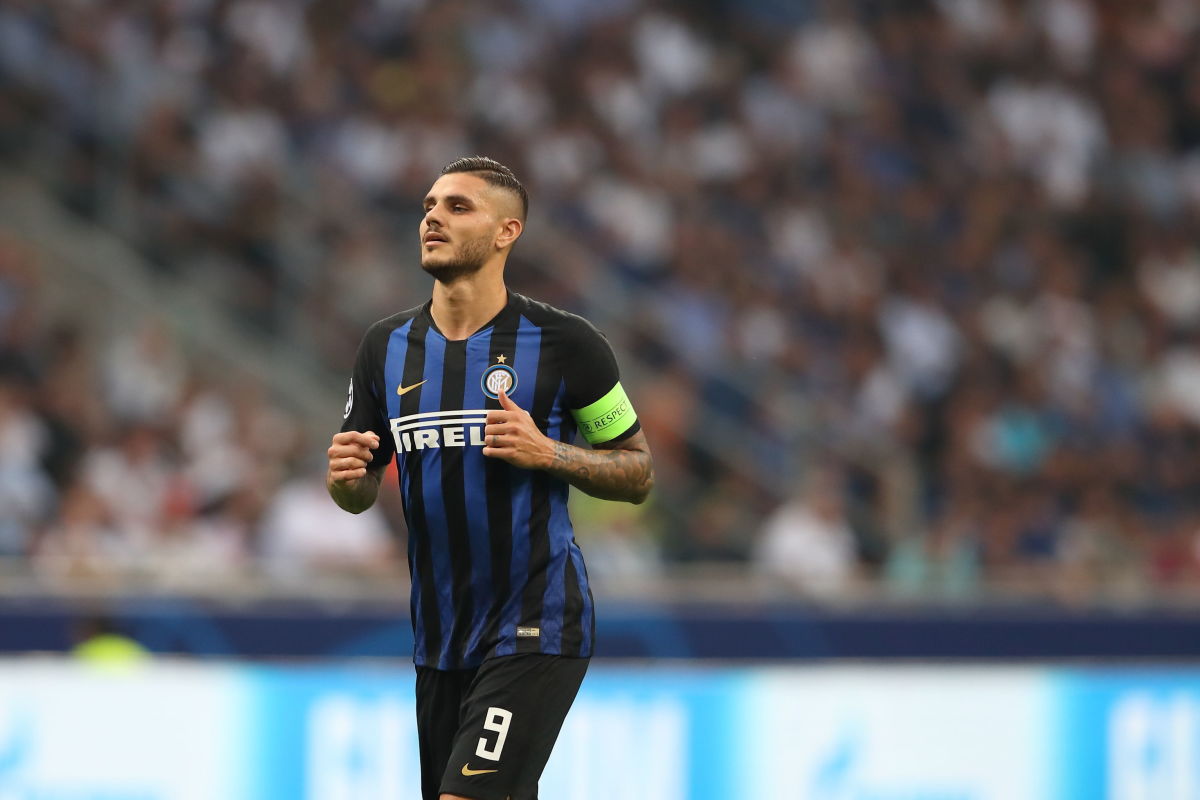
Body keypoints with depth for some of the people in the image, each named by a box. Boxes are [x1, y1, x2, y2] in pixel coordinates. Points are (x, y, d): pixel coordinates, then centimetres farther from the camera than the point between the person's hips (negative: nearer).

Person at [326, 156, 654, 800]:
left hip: (534, 631, -6)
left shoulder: (564, 344, -7)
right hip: (439, 642, 6)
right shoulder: (386, 348, 7)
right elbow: (360, 495, 15)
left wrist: (546, 453, -17)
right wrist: (345, 475, -9)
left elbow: (638, 474, 0)